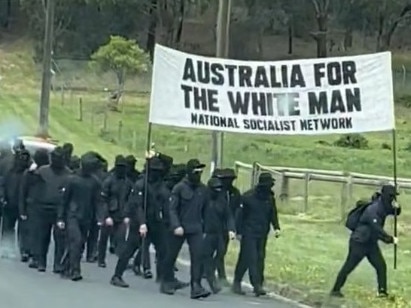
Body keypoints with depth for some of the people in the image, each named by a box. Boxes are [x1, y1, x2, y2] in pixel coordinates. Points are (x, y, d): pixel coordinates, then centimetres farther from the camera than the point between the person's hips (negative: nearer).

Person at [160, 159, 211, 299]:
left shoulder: (203, 189, 5)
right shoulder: (179, 188, -8)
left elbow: (205, 209, 12)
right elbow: (172, 209, -10)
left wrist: (205, 226, 11)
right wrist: (176, 226, -20)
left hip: (196, 229, 3)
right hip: (179, 228, -3)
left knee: (197, 256, -10)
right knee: (172, 256, 9)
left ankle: (196, 287, -14)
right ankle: (167, 282, 26)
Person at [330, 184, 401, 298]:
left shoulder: (383, 207, 0)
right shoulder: (373, 211, -27)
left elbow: (396, 212, 13)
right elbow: (378, 231, -30)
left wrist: (396, 207, -12)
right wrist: (391, 239, -20)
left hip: (371, 243, 8)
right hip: (359, 243, -8)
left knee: (381, 266, 0)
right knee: (348, 267, 0)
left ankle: (382, 291, 5)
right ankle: (335, 290, 9)